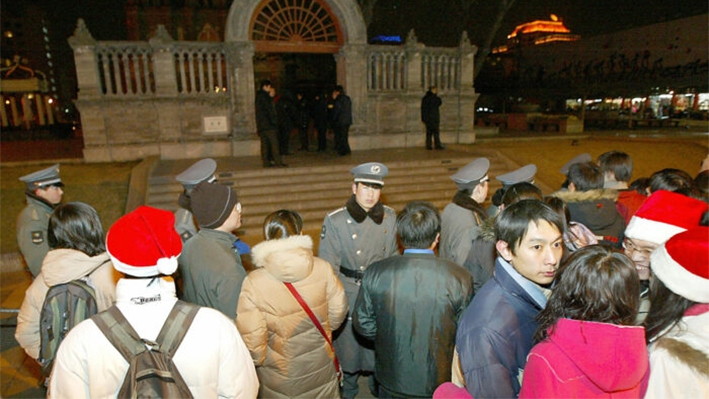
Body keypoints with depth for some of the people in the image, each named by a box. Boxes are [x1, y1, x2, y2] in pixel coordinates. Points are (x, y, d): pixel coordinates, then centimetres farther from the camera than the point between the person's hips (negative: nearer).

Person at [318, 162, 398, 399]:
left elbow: (393, 255, 7)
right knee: (347, 345, 13)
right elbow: (328, 267, -10)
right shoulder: (335, 221, -14)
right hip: (349, 296, -3)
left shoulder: (389, 217, -4)